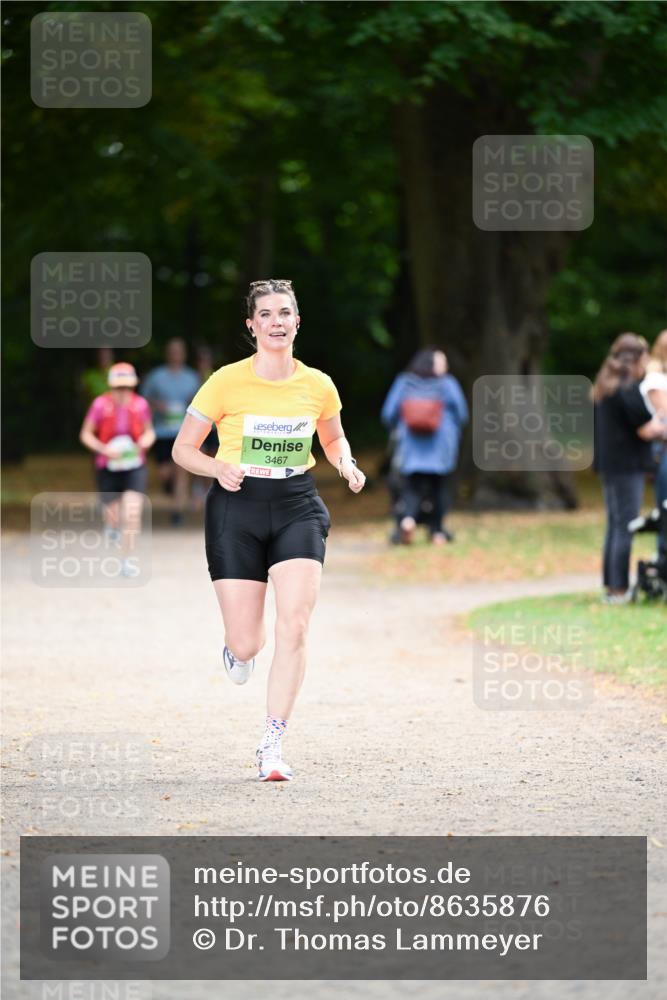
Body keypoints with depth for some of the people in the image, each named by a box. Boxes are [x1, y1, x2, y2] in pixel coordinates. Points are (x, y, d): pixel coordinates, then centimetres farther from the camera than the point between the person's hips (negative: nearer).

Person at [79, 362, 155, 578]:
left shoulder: (140, 405, -6)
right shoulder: (101, 405, -12)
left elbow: (149, 431, 11)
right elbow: (86, 434, -3)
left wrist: (145, 441, -13)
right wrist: (104, 449, -20)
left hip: (134, 466, 0)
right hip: (108, 468, 0)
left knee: (132, 514, -15)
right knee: (114, 517, 10)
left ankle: (126, 560, -2)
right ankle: (111, 525, 50)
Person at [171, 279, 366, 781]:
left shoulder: (318, 386, 2)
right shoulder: (227, 382, -7)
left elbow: (334, 439, 21)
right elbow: (183, 449, 1)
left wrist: (346, 465, -1)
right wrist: (219, 469, -19)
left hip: (297, 507, 2)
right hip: (237, 511, -1)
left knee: (294, 626, -16)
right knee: (246, 646, -3)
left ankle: (272, 746, -7)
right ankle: (238, 648, 39)